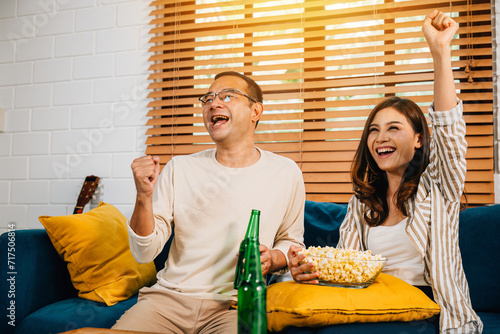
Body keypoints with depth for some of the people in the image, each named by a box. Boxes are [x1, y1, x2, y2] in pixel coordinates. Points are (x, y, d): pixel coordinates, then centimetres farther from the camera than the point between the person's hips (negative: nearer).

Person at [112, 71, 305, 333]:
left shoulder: (285, 172, 2)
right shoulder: (179, 169, 3)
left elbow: (292, 241, 15)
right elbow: (145, 253, 1)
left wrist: (272, 260, -7)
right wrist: (144, 198, -15)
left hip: (234, 306, -1)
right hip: (170, 296, 2)